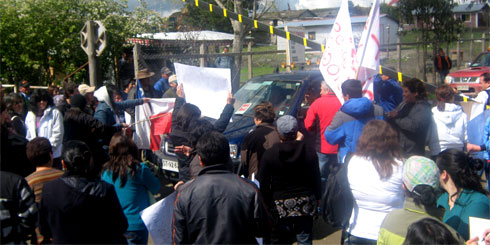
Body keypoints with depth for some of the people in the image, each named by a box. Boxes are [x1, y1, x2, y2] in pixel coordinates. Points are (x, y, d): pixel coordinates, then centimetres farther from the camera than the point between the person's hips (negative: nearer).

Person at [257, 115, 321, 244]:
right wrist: (317, 198, 15)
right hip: (305, 203, 2)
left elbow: (263, 183, -7)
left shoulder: (269, 154, -11)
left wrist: (266, 203, 5)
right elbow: (316, 179, 2)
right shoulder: (309, 152, -7)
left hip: (280, 205, -1)